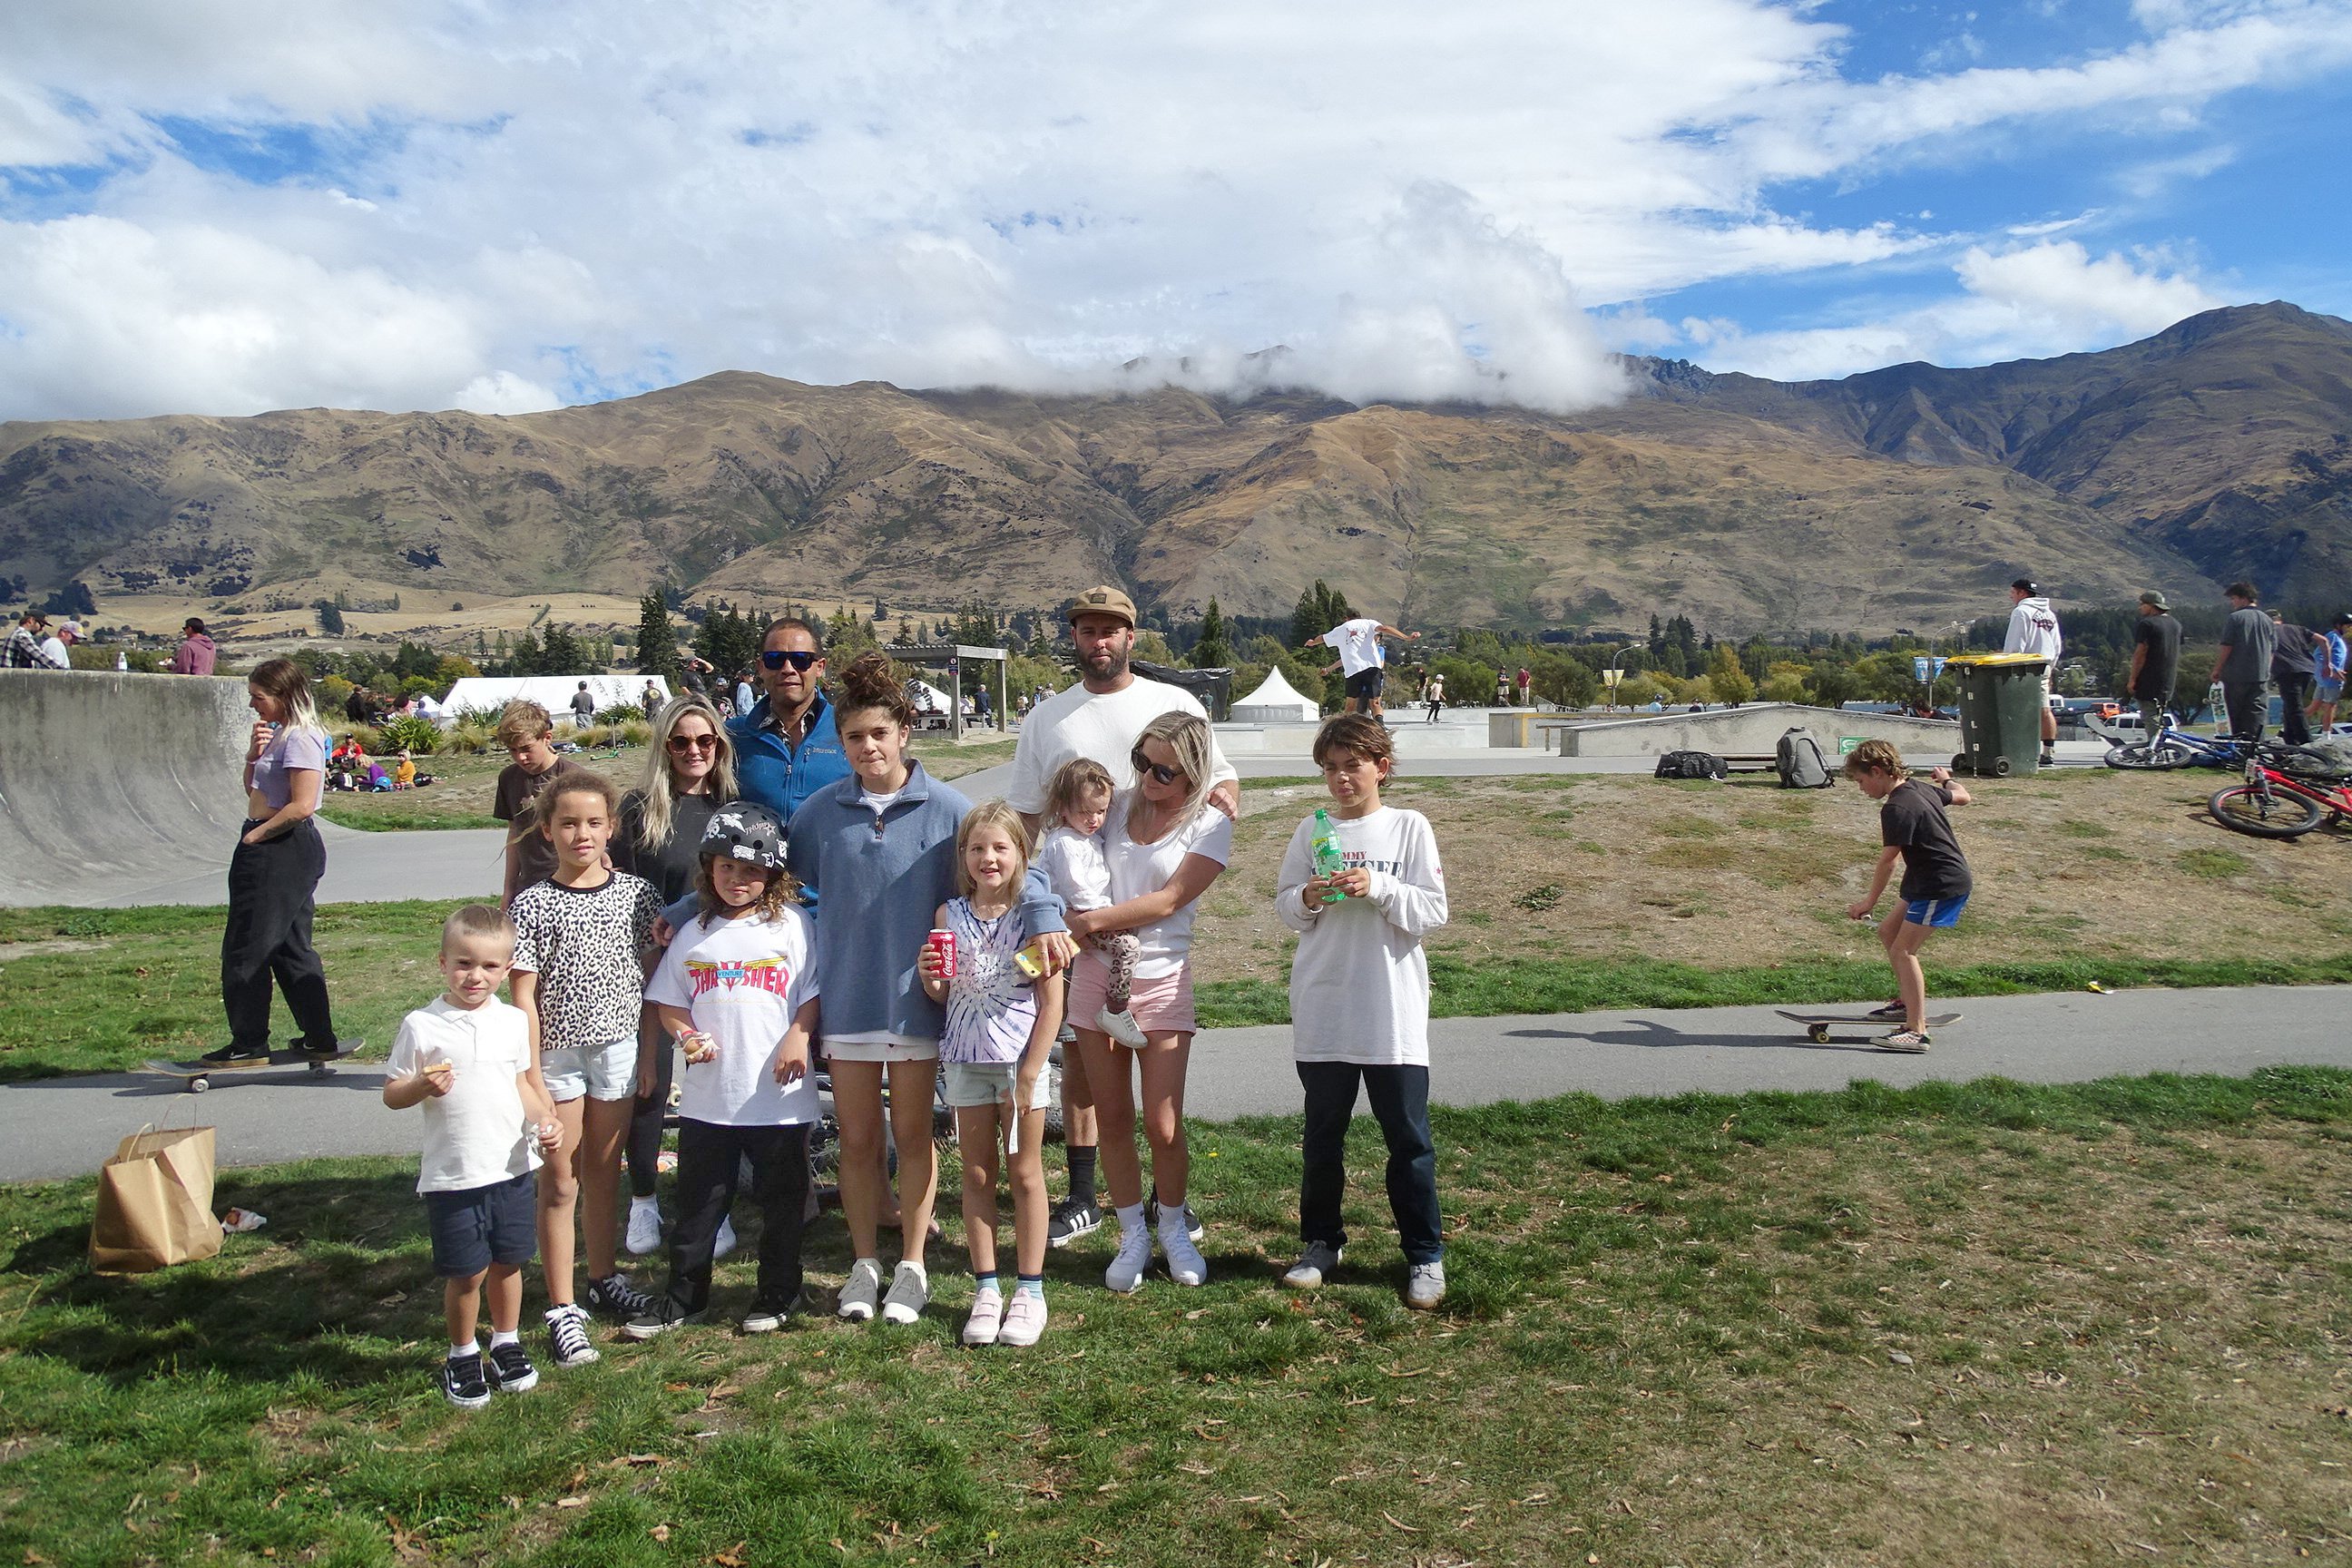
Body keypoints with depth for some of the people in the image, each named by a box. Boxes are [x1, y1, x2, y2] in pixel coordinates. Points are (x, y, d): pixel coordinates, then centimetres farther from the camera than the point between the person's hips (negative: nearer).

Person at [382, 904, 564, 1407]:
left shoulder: (513, 1021, 4)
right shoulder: (421, 1026, -8)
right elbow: (392, 1095, -2)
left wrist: (544, 1120, 0)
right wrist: (423, 1086, -23)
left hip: (512, 1166, 3)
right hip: (452, 1173, -3)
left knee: (508, 1261, 14)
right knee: (467, 1272, 5)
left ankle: (507, 1343, 35)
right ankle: (462, 1356, 27)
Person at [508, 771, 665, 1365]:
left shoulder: (635, 893, 0)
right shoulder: (533, 904, -9)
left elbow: (653, 975, 6)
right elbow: (523, 996, -9)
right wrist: (533, 1077, -12)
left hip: (618, 1049, 3)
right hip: (556, 1053, -3)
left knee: (604, 1172, 17)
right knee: (560, 1181, 5)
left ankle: (603, 1277, 35)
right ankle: (562, 1309, 13)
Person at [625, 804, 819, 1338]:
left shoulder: (792, 924, -2)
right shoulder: (693, 934, 7)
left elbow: (814, 992, -2)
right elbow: (668, 1002, 10)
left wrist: (798, 1037, -16)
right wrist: (689, 1036, -8)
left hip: (778, 1094, -2)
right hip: (708, 1095, 3)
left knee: (781, 1199, 10)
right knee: (698, 1200, 12)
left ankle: (777, 1294, 25)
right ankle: (684, 1295, 27)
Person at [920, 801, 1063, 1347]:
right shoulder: (949, 915, 2)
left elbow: (1052, 1002, -8)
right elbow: (942, 997, 10)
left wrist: (1028, 1076, -11)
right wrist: (929, 977, -14)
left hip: (1022, 1059, -3)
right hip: (966, 1059, 3)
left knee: (1025, 1173, 7)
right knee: (976, 1175, 9)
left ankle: (1029, 1292, 16)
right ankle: (986, 1291, 19)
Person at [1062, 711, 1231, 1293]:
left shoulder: (1210, 825, -3)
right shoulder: (1119, 805, 7)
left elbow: (1168, 901, -13)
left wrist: (1089, 921, -15)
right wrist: (1067, 918, -4)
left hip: (1161, 980, -3)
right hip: (1096, 975, 3)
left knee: (1162, 1125, -1)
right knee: (1112, 1118, 8)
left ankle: (1173, 1228, 23)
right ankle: (1133, 1235, 23)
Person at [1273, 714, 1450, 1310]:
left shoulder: (1409, 827, -1)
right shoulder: (1311, 831, 6)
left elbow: (1433, 911, -5)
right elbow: (1284, 907, 8)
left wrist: (1378, 887, -18)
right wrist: (1309, 897, -12)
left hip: (1394, 1014, -2)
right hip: (1322, 1012, 2)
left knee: (1409, 1137, 4)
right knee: (1322, 1135, 12)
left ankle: (1425, 1255, 16)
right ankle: (1321, 1241, 28)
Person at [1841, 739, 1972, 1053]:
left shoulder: (1896, 808, -21)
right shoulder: (1921, 789, 7)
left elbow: (1888, 860, -18)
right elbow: (1962, 796, 25)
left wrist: (1870, 901, -9)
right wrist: (1947, 780, 46)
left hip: (1943, 886, -11)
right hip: (1926, 883, 11)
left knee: (1903, 951, -12)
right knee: (1888, 931, 18)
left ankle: (1916, 1031, -13)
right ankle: (1908, 1003, 30)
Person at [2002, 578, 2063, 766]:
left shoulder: (2021, 612, -9)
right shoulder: (2050, 614, 17)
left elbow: (2014, 646, -14)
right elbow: (2057, 646, 20)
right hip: (2045, 668, 8)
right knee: (2045, 710, 8)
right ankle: (2049, 753, 9)